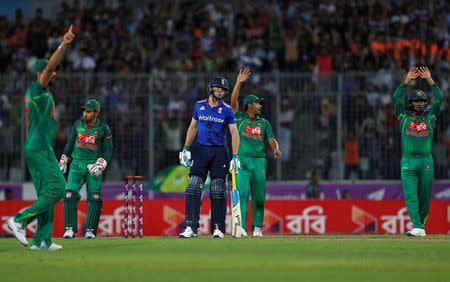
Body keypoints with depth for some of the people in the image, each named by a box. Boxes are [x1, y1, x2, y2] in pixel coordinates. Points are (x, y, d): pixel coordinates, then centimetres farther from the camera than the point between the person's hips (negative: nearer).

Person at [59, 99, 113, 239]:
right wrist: (64, 160, 15)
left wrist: (101, 165, -16)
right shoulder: (78, 124, 3)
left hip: (93, 165, -2)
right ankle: (70, 229, -5)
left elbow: (108, 150, -2)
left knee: (95, 197, -10)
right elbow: (70, 142, 15)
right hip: (77, 163, 2)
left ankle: (90, 230, -2)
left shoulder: (103, 129, -5)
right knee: (70, 195, -11)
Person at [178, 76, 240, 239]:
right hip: (201, 151, 2)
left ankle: (218, 228, 4)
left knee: (218, 191, -3)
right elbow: (193, 128, 16)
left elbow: (234, 133, -3)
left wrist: (235, 157, -11)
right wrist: (185, 149, 10)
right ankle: (191, 227, -11)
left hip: (219, 152, -2)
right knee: (193, 188, -9)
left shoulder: (227, 110, -1)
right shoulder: (199, 106, 7)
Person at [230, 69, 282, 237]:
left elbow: (271, 139, 8)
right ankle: (241, 226, -20)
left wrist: (276, 148, -14)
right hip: (242, 160, -3)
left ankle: (257, 227, 11)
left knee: (259, 196, 2)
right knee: (242, 192, -15)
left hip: (259, 161, 3)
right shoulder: (240, 118, 9)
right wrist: (239, 83, -9)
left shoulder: (264, 123, 17)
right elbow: (233, 102, -2)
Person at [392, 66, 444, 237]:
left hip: (426, 161, 1)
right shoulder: (404, 117, 11)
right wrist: (408, 80, 2)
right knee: (411, 195, -12)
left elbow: (439, 98, 7)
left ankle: (420, 224, 19)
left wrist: (429, 79, 5)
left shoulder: (430, 117, 14)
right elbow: (396, 98, 3)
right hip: (408, 162, -1)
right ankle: (418, 228, -19)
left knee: (425, 197, 4)